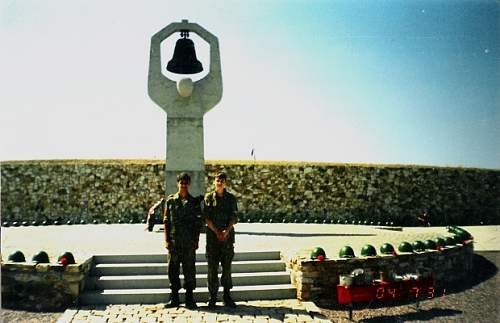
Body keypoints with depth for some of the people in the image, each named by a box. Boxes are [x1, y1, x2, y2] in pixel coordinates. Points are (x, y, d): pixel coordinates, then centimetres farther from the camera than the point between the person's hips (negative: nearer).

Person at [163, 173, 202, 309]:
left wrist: (196, 241, -3)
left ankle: (189, 299, 13)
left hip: (189, 242, -1)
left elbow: (198, 223, 4)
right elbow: (166, 221, 6)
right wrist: (167, 240, -1)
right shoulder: (170, 200, 7)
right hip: (174, 242, 1)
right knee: (173, 269, 6)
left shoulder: (194, 202, 5)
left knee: (189, 270, 3)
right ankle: (174, 298, 18)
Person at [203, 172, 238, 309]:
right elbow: (206, 217, -3)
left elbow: (234, 218, 0)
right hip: (212, 236, -1)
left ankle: (227, 296, 15)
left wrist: (226, 231, -16)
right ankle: (213, 297, 10)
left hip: (228, 236, 1)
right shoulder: (208, 197, 3)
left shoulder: (231, 198, 5)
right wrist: (216, 231, -13)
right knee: (212, 267, 1)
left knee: (227, 266, 5)